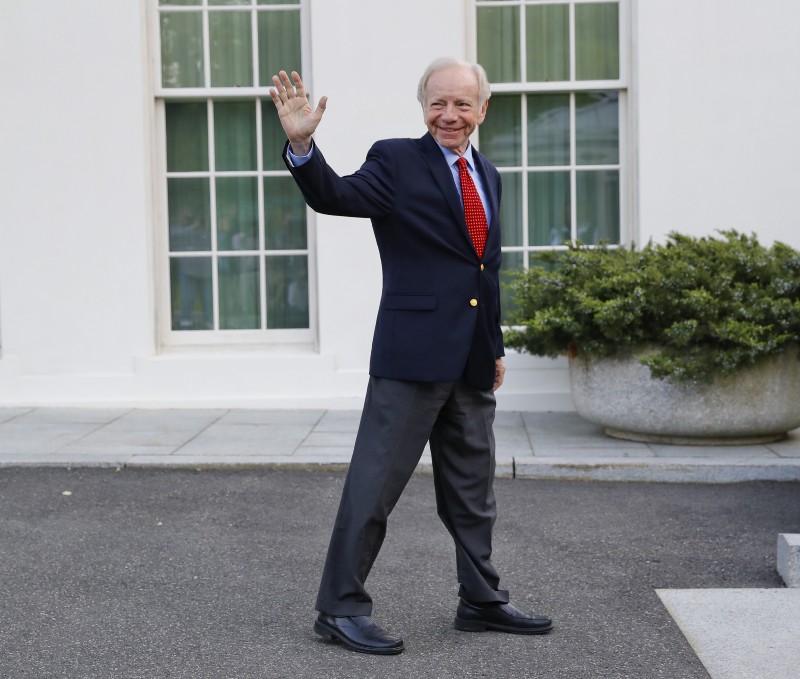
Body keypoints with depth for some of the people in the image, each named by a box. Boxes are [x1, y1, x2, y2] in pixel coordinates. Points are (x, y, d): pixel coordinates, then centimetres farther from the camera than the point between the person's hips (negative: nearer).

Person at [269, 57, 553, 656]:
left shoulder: (488, 175, 16)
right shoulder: (396, 160, -4)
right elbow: (336, 197, -20)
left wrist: (495, 346, 21)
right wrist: (302, 145, -38)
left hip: (472, 361, 7)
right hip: (413, 353, -7)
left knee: (473, 486, 16)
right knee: (376, 481, -4)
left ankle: (481, 601, 30)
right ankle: (340, 608, 7)